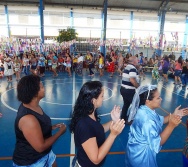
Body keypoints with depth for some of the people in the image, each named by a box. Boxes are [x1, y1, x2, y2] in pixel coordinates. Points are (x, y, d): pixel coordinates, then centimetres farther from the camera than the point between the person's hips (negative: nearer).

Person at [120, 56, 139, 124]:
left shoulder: (127, 67, 13)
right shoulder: (133, 68, -18)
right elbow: (132, 80, -29)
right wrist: (139, 87, -18)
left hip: (123, 89, 9)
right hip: (129, 90, -9)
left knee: (126, 104, 20)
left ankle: (123, 118, 31)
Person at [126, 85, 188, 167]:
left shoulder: (146, 110, -7)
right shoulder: (147, 120, -37)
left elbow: (160, 120, 8)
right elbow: (156, 144, -30)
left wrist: (173, 115, -6)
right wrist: (171, 125, -35)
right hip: (141, 155, -8)